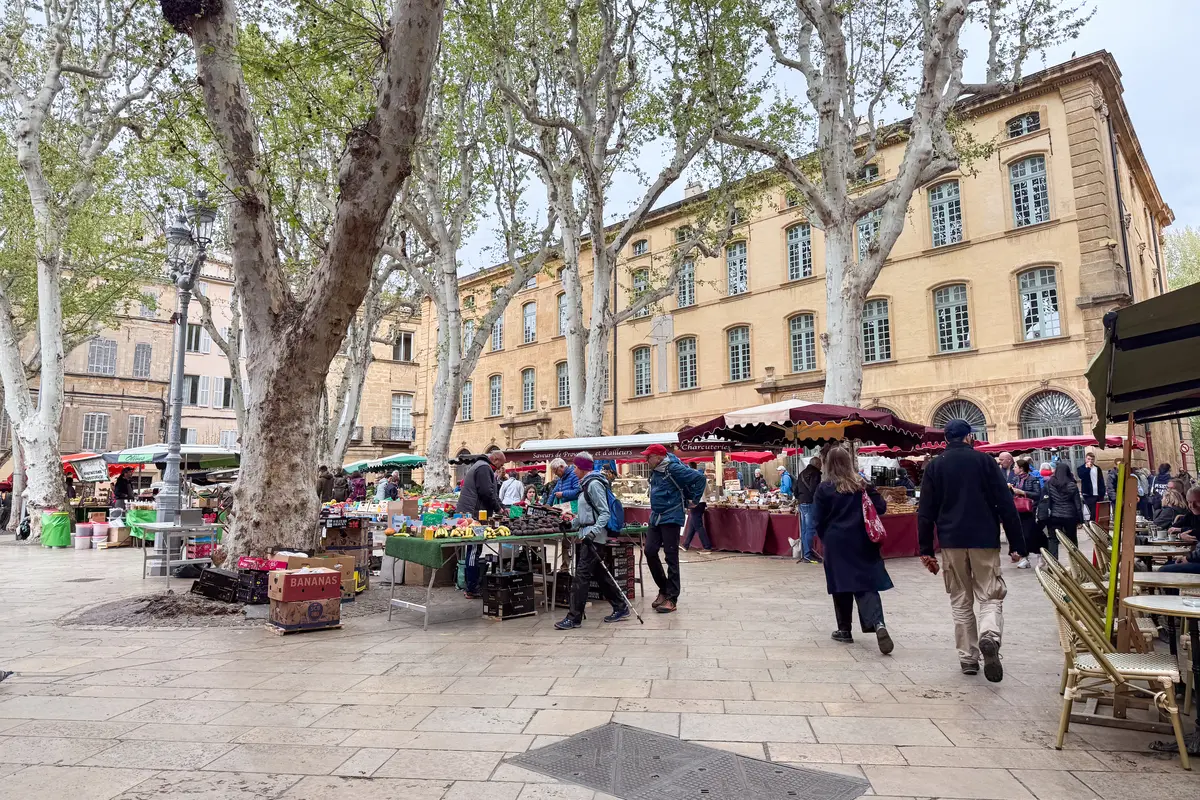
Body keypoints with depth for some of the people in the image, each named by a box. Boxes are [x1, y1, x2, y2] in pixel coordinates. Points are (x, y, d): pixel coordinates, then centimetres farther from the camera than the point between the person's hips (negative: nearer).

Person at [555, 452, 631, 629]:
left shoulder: (594, 484, -14)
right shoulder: (587, 483, 15)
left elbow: (605, 513, -18)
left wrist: (593, 532, -28)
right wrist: (571, 524, 20)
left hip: (593, 537, -10)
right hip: (585, 535, 10)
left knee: (582, 575, -9)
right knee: (600, 574, 14)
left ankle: (574, 618, -7)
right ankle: (621, 608, 24)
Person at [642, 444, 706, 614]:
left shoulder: (673, 469, -16)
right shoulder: (655, 471, 9)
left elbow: (700, 478, -17)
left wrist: (692, 500, -8)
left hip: (671, 518, -8)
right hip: (656, 517, 8)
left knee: (671, 557, -3)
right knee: (650, 551, 5)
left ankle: (672, 598, 5)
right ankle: (663, 590, 21)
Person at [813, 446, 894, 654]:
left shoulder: (824, 488, -6)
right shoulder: (862, 485, 2)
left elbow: (818, 520, -5)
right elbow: (881, 507, 2)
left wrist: (825, 538, 10)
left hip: (836, 543, -2)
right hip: (862, 543, 2)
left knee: (841, 586, 9)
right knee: (866, 583, 2)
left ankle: (844, 630, 16)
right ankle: (878, 623, -19)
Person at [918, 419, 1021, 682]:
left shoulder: (935, 466, 4)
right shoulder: (984, 460, 0)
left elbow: (926, 512, 3)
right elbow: (1005, 502, -3)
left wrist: (926, 550, 7)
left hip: (952, 542, 2)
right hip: (985, 541, -1)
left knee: (961, 601, 12)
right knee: (990, 596, 6)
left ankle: (968, 658, 13)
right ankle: (990, 636, -22)